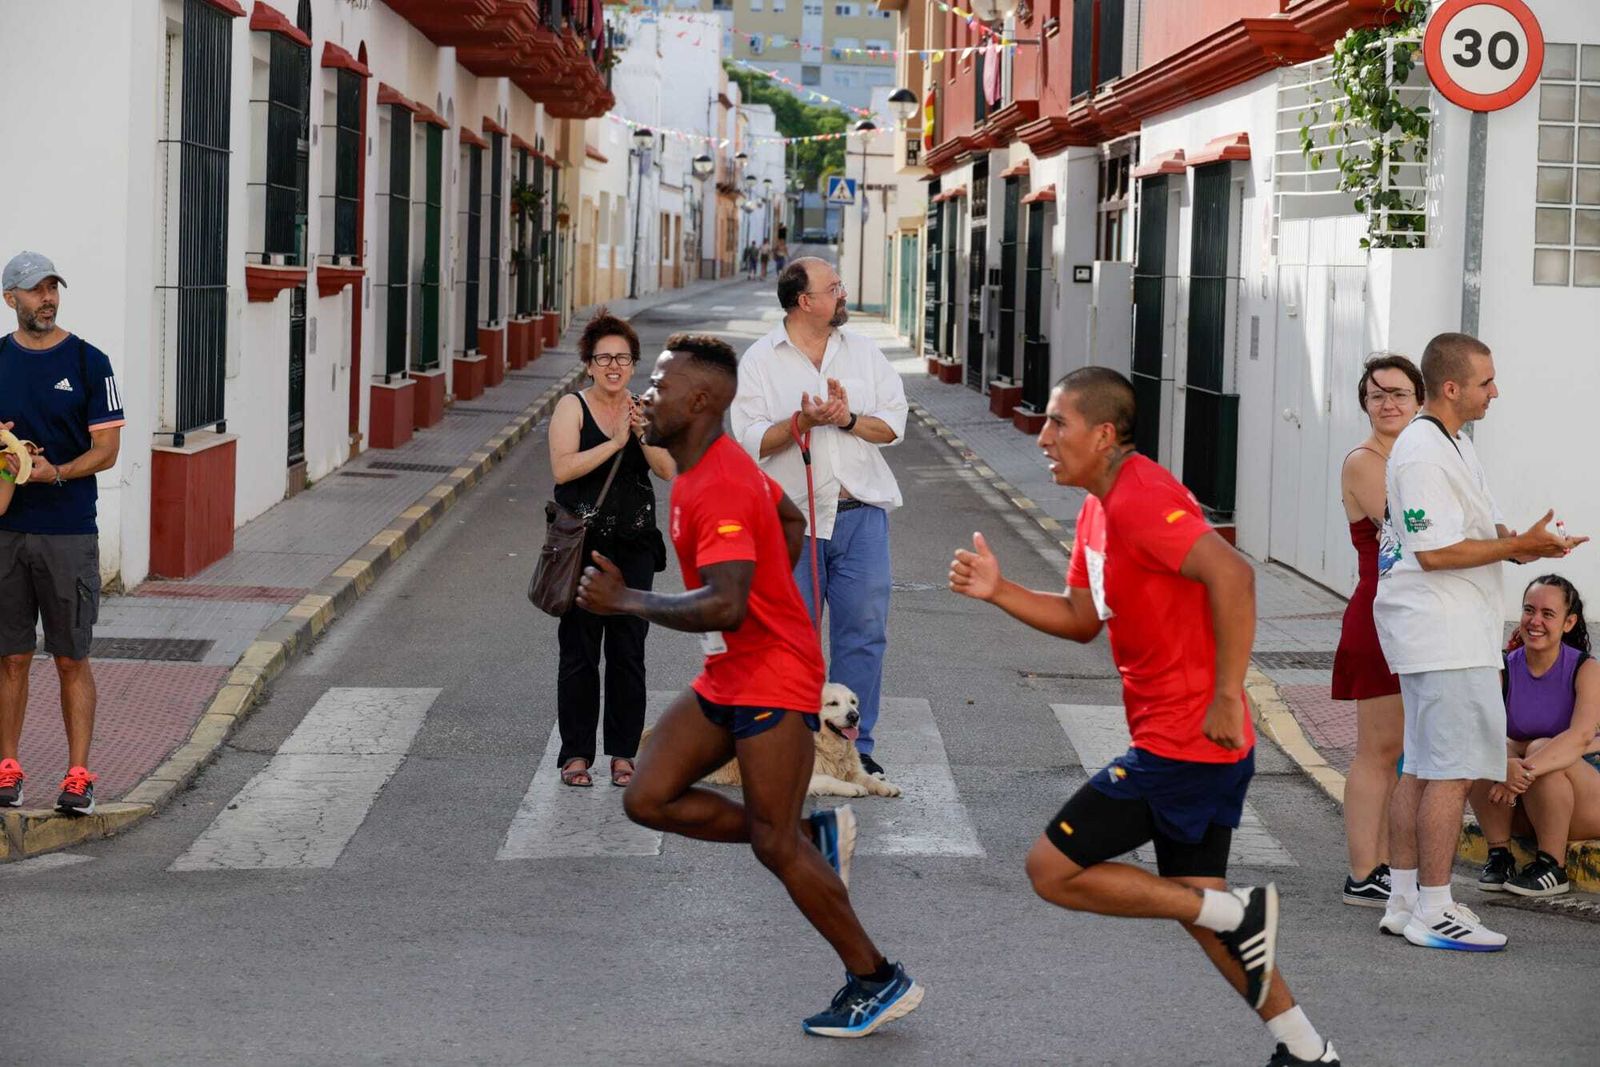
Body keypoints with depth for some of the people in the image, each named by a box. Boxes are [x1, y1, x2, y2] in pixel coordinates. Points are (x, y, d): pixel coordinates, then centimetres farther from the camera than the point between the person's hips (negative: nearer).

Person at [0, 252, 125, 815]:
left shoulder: (89, 362, 0)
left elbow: (107, 449, -2)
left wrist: (56, 472, -19)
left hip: (69, 531, -2)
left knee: (71, 658, 0)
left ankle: (78, 774, 4)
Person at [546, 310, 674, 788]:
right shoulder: (572, 407, -1)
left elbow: (668, 471, -2)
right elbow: (563, 467, -15)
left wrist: (643, 434, -17)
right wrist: (614, 443, -20)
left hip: (634, 546, 3)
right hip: (582, 546, -3)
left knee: (628, 653, 2)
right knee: (579, 652, 0)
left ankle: (623, 753, 9)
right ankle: (576, 753, 7)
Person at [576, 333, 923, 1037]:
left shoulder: (719, 488, -24)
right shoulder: (712, 466, 8)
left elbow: (724, 607, -34)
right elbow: (792, 521, 24)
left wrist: (626, 601, -28)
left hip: (773, 679, -10)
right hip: (728, 677, 10)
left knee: (774, 844, -6)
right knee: (648, 800, 4)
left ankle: (879, 982, 6)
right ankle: (814, 835, 14)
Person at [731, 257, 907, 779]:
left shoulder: (864, 351, 11)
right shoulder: (759, 361, 2)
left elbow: (893, 424, 6)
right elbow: (751, 441, -5)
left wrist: (848, 419, -11)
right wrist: (802, 422, -20)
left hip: (861, 512, 2)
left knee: (863, 629, 0)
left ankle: (855, 746, 8)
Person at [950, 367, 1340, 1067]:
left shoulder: (1138, 499, -19)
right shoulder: (1098, 509, 14)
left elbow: (1232, 574, -30)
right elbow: (1083, 619, 20)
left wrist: (1227, 696, -29)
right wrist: (997, 591, 6)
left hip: (1182, 743, -10)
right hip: (1201, 747, 10)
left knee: (1052, 870, -4)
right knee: (1193, 897, 18)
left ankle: (1237, 915, -2)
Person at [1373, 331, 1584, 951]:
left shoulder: (1451, 445, 17)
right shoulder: (1423, 454, -18)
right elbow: (1435, 552, -22)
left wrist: (1516, 543, 6)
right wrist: (1518, 545, -17)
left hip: (1450, 633, 11)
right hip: (1445, 637, -11)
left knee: (1421, 769, 13)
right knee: (1454, 771, -9)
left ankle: (1403, 901, 18)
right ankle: (1433, 912, -5)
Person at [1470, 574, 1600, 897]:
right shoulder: (1505, 669, -6)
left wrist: (1527, 770, -44)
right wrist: (1505, 765, -43)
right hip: (1526, 807, 3)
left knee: (1542, 749, -32)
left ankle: (1553, 866, -19)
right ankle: (1499, 854, -12)